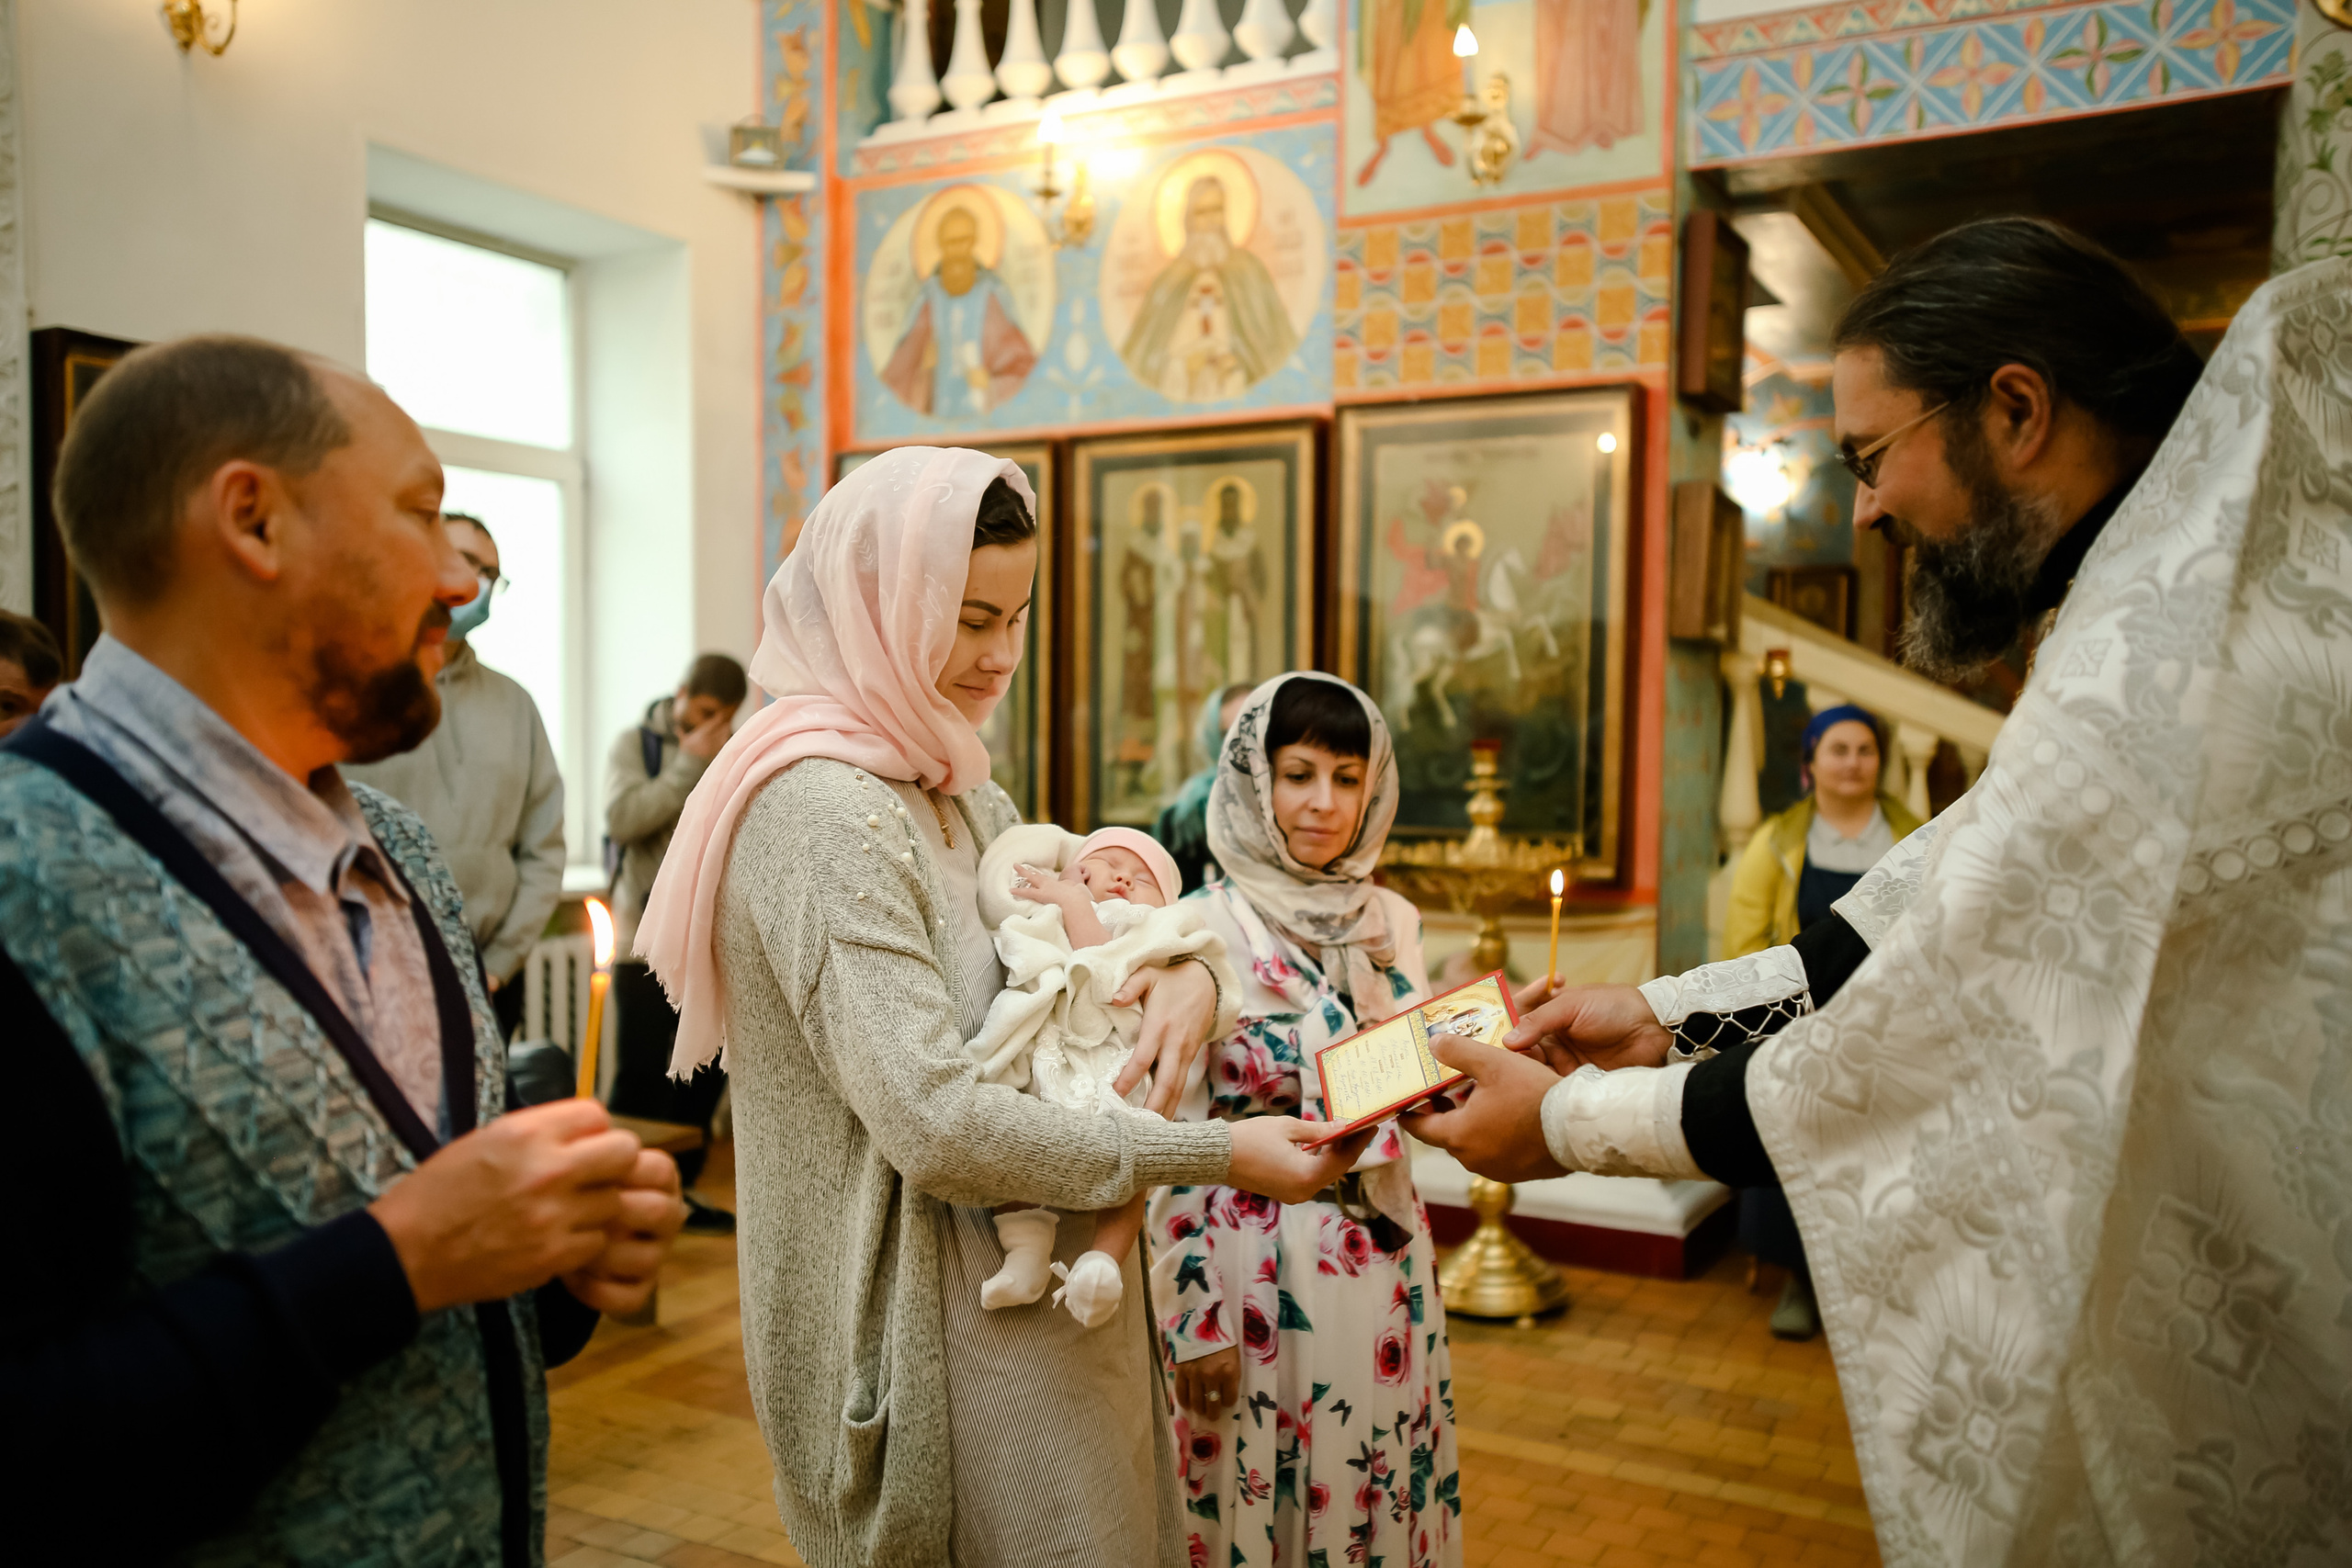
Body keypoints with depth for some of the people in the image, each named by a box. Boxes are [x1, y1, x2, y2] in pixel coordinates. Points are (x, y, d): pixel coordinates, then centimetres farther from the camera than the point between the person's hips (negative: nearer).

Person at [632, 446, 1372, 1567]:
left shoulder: (948, 785, 10)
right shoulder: (825, 813, -20)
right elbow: (938, 1123, -27)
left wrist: (1189, 975, -7)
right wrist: (1217, 1155, -22)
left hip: (1022, 1295, 9)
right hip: (931, 1330, -9)